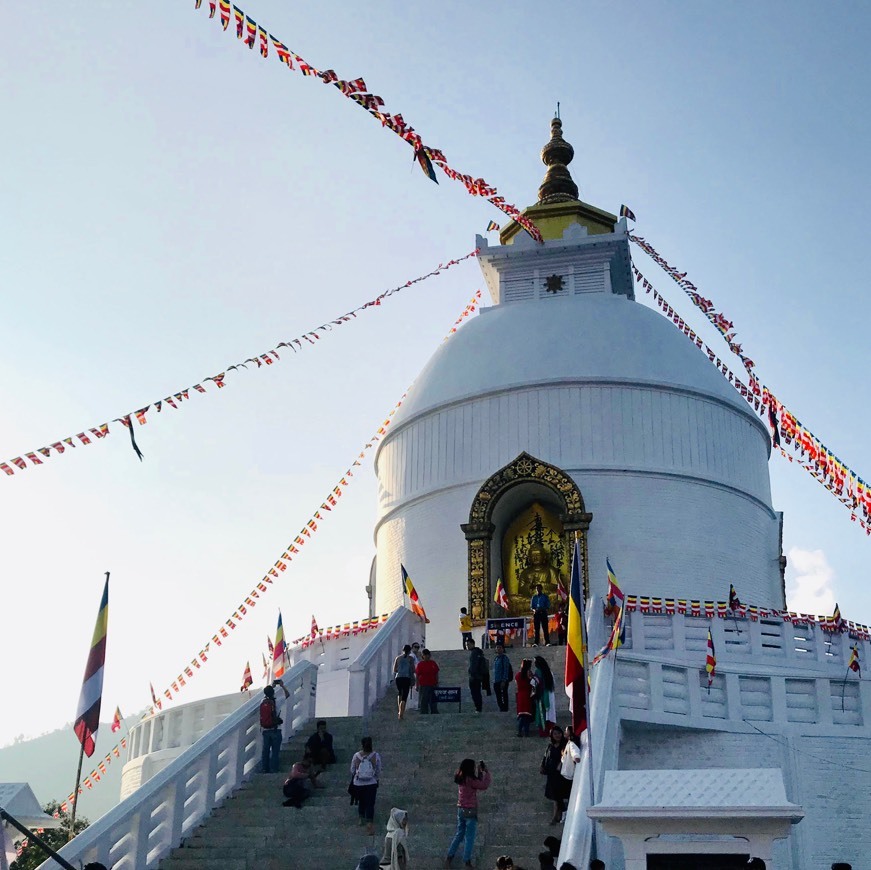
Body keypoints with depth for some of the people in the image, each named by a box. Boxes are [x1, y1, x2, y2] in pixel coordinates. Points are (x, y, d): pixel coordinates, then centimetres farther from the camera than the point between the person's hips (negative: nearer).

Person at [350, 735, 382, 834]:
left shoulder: (356, 756, -12)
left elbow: (352, 770, 0)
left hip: (358, 784, 2)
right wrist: (377, 779, 17)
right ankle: (370, 824, -9)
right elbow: (378, 771, -2)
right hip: (371, 784, -2)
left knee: (361, 802, 22)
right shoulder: (376, 756, -13)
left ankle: (362, 819, 39)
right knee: (370, 804, 2)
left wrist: (353, 777, 21)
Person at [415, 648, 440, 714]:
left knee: (433, 701, 9)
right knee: (423, 702, 0)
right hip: (423, 685, -4)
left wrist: (437, 683, 7)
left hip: (432, 685, 4)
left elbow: (436, 674, 13)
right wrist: (417, 685, -7)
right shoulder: (420, 664, -2)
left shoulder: (433, 663, 8)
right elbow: (417, 676, -3)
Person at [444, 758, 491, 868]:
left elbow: (477, 783, 16)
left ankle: (449, 857, 17)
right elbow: (484, 786, -18)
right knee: (469, 837, 1)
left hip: (461, 810, 8)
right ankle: (467, 861, 4)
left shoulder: (461, 779, 7)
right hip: (470, 811, -8)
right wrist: (486, 771, -9)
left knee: (459, 834, 17)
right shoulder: (469, 779, -19)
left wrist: (480, 772, 9)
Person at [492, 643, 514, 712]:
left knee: (504, 696, -4)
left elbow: (506, 670, -14)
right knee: (498, 698, 12)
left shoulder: (505, 658, -9)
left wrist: (504, 681, -20)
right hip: (496, 682, 8)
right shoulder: (496, 658, 15)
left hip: (503, 681, -8)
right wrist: (494, 681, 15)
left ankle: (505, 709, 0)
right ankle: (501, 709, 21)